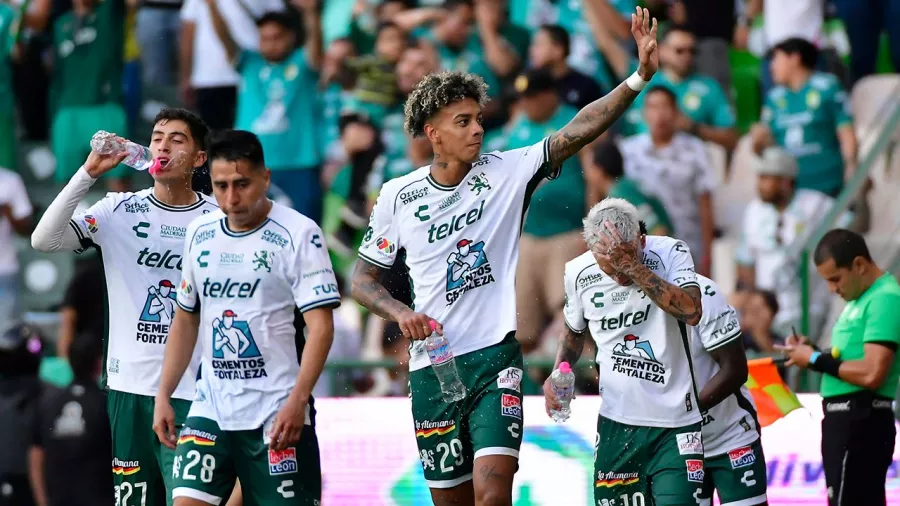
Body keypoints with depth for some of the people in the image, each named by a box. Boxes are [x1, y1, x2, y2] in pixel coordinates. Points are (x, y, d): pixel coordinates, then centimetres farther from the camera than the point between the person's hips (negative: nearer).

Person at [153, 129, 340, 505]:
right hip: (210, 410, 5)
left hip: (278, 415, -5)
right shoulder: (199, 234, 10)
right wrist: (163, 396, 12)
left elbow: (320, 326, -12)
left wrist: (297, 401, -22)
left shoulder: (299, 234, -8)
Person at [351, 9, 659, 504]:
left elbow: (577, 132, -12)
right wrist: (401, 313, -8)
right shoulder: (397, 195, 4)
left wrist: (638, 78, -24)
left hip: (496, 356, -2)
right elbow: (362, 278, 12)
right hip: (432, 366, 2)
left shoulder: (505, 173, -1)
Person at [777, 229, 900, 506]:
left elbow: (872, 374, -24)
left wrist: (817, 360, -13)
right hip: (848, 420, 11)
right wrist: (812, 351, 3)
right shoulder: (862, 298, 16)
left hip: (860, 422, -10)